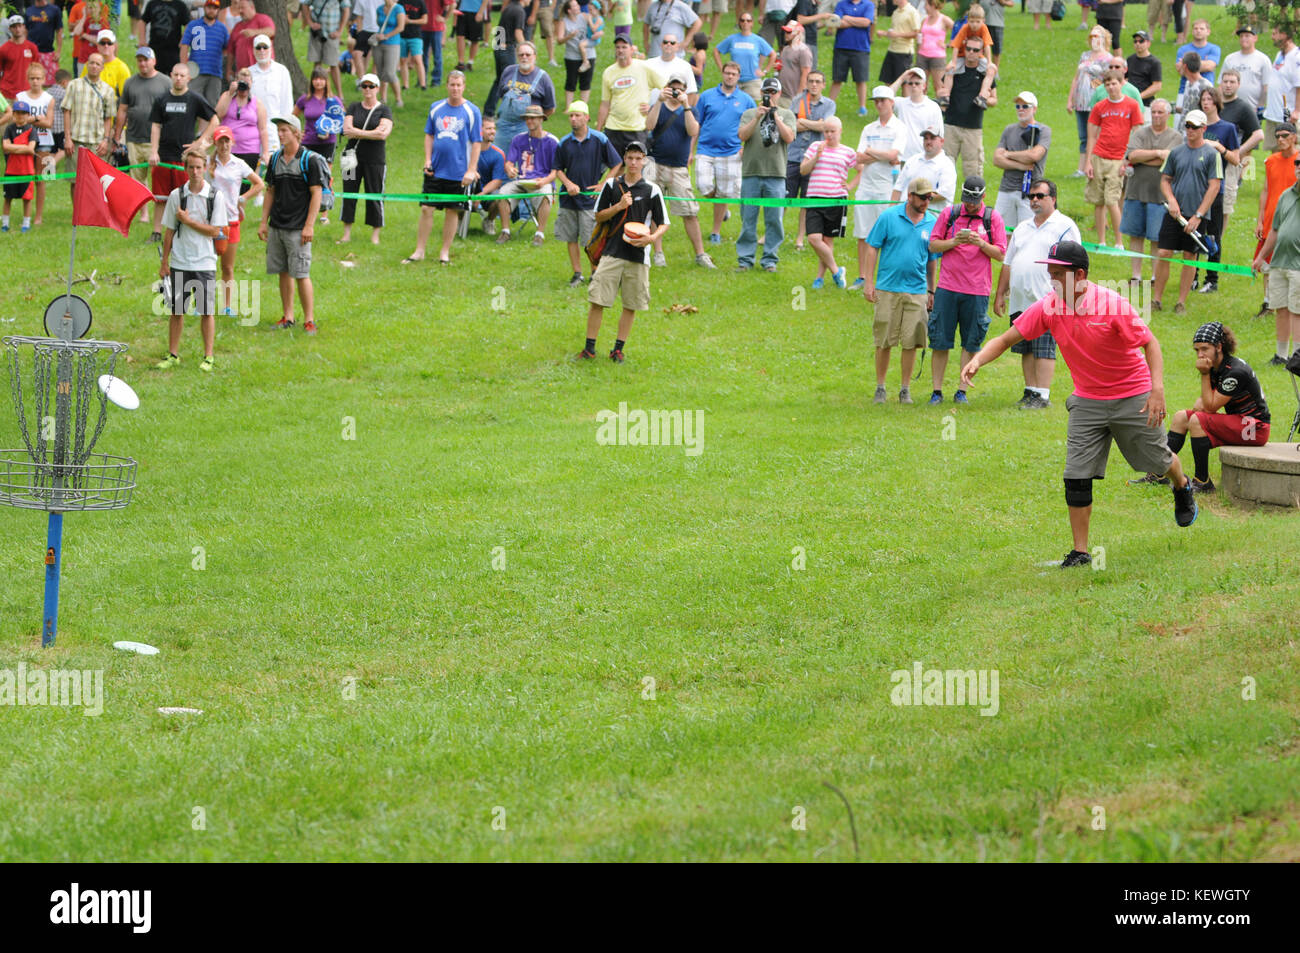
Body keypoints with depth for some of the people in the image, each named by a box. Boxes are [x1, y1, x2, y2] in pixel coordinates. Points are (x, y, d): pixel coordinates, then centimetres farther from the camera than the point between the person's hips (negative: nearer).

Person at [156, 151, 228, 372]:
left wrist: (188, 221, -11)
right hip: (179, 262, 2)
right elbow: (169, 232, 7)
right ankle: (173, 355, 14)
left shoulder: (215, 196, -3)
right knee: (176, 310, 6)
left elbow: (215, 231, -7)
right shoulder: (176, 195, 3)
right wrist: (164, 262, 6)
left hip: (205, 262, -2)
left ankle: (208, 357, 9)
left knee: (207, 311, 1)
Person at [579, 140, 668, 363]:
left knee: (631, 305, 4)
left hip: (638, 256, 0)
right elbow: (599, 216, 9)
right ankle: (589, 347, 3)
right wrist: (619, 206, -8)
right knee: (597, 301, -5)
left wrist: (652, 237, -17)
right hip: (612, 251, 0)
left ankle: (619, 348, 16)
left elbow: (663, 224, 4)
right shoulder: (612, 185, 6)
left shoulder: (652, 190, 1)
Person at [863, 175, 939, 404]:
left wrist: (931, 292, 15)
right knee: (883, 342, 1)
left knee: (911, 343, 1)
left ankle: (905, 389, 11)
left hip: (917, 291, 2)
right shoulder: (889, 217, -1)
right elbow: (872, 248, 2)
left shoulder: (932, 223, 7)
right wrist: (868, 282, -4)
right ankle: (880, 387, 12)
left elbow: (932, 260, 15)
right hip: (887, 289, -2)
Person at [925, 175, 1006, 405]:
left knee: (971, 343, 2)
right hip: (948, 287, 1)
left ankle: (962, 390, 10)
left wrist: (980, 243, -14)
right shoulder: (950, 214, 7)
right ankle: (937, 391, 6)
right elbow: (933, 245, 8)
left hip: (977, 290, -1)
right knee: (940, 341, 0)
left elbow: (1000, 254, 2)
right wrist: (954, 242, -10)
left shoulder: (992, 218, 4)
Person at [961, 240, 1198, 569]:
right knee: (1077, 477, -7)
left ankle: (1183, 488, 49)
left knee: (1158, 460, 14)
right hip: (1087, 402, 3)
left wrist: (1158, 389, -28)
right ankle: (1080, 552, 1)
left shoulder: (1112, 304, -23)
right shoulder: (1047, 308, -10)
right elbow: (1006, 339, -8)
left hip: (1132, 397, -3)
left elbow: (1150, 343, -16)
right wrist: (978, 360, -27)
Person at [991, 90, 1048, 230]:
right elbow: (997, 159, 7)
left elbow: (1034, 155, -14)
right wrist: (1020, 165, -8)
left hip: (1030, 191, -5)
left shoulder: (1043, 130, 2)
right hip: (1006, 188, 5)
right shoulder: (1009, 130, 16)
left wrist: (1008, 154, 0)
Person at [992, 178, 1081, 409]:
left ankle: (1042, 395, -9)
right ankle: (1030, 391, 15)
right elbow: (1008, 264, 24)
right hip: (1020, 302, 7)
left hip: (1047, 301, -7)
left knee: (1044, 349, -9)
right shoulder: (1022, 229, 21)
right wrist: (1000, 295, 18)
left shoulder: (1064, 227, -1)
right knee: (1026, 349, 8)